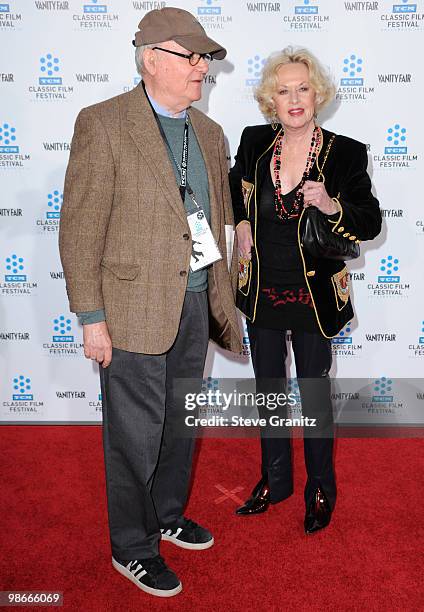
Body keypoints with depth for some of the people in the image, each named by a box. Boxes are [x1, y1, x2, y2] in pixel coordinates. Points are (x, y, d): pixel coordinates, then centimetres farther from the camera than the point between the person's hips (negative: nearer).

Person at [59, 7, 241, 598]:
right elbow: (80, 229, -12)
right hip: (134, 309, -6)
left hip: (194, 305, 6)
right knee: (135, 434, 6)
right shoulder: (102, 124, -9)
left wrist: (222, 299, 12)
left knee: (181, 422, 20)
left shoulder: (210, 133, 10)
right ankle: (131, 547, 29)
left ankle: (168, 515, 43)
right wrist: (91, 319, -14)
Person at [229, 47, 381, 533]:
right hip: (262, 291, 4)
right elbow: (235, 188, 19)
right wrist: (241, 224, 2)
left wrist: (332, 206, -23)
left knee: (314, 397, 9)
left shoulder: (346, 153, -9)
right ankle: (275, 481, 37)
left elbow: (371, 223, -5)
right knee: (268, 391, 16)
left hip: (314, 296, -3)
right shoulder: (254, 142, -1)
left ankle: (321, 491, 32)